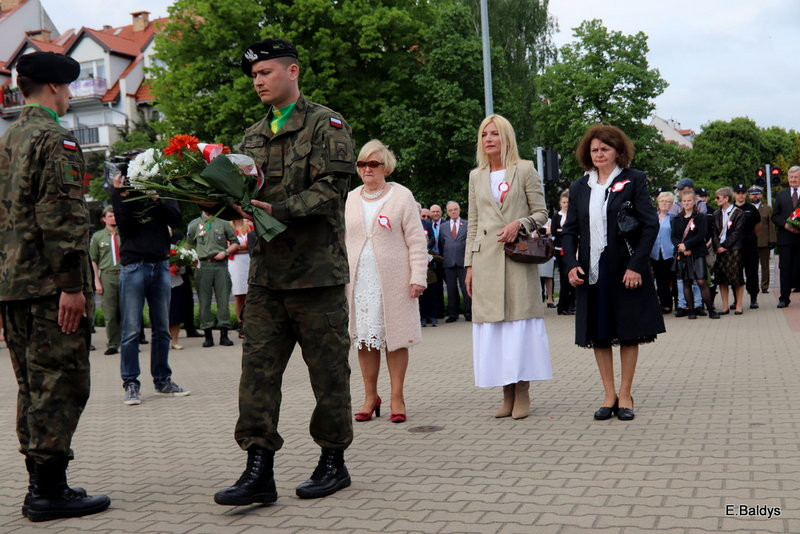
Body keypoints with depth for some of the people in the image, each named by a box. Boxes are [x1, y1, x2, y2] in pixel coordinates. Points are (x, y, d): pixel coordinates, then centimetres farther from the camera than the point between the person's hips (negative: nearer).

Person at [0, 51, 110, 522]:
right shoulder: (56, 139, -10)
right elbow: (61, 217, -19)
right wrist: (71, 284, -20)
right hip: (50, 285, -9)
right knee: (59, 384, -4)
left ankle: (41, 483, 21)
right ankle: (50, 491, -1)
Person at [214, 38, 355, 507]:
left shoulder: (326, 124, -2)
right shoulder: (254, 137, 18)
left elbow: (332, 189, -12)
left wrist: (277, 210, -22)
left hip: (317, 271, -6)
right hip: (267, 273, 6)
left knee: (329, 372, 4)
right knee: (258, 370, 1)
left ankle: (333, 463, 18)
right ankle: (259, 471, 6)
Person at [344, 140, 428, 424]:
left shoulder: (401, 196, 1)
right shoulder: (350, 199, 13)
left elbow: (417, 241, -2)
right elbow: (341, 240, 17)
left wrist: (418, 277, -10)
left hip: (393, 280, -3)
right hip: (359, 281, 4)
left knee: (395, 337, 0)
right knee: (364, 338, 4)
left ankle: (397, 398, 8)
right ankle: (370, 396, 15)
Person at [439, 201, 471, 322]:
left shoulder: (467, 225, 7)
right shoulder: (443, 227, 14)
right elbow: (441, 245, 15)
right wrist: (442, 259, 7)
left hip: (463, 261, -2)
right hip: (448, 262, 2)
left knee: (466, 288, -3)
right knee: (451, 289, 4)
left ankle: (468, 313, 3)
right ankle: (452, 314, 8)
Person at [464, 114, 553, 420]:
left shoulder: (525, 170, 4)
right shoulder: (476, 176, 15)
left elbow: (541, 213, 4)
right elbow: (473, 224, 15)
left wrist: (519, 224, -16)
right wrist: (469, 265, 10)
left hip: (518, 257, -3)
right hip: (486, 259, 4)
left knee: (519, 320, -3)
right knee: (493, 323, 1)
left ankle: (522, 394, 4)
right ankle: (507, 395, 8)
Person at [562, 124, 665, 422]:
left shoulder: (634, 180, -1)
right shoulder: (579, 187, 10)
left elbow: (650, 225, -6)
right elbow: (569, 231, 10)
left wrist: (636, 265, -14)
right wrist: (571, 264, -6)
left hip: (626, 271, -3)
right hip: (591, 273, 4)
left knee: (629, 333, 5)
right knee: (598, 335, 7)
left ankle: (625, 395, 14)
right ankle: (609, 395, 17)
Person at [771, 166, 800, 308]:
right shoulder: (780, 195, 12)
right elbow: (774, 216, 9)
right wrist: (785, 225, -8)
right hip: (786, 237, 1)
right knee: (785, 268, 1)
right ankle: (784, 298, 4)